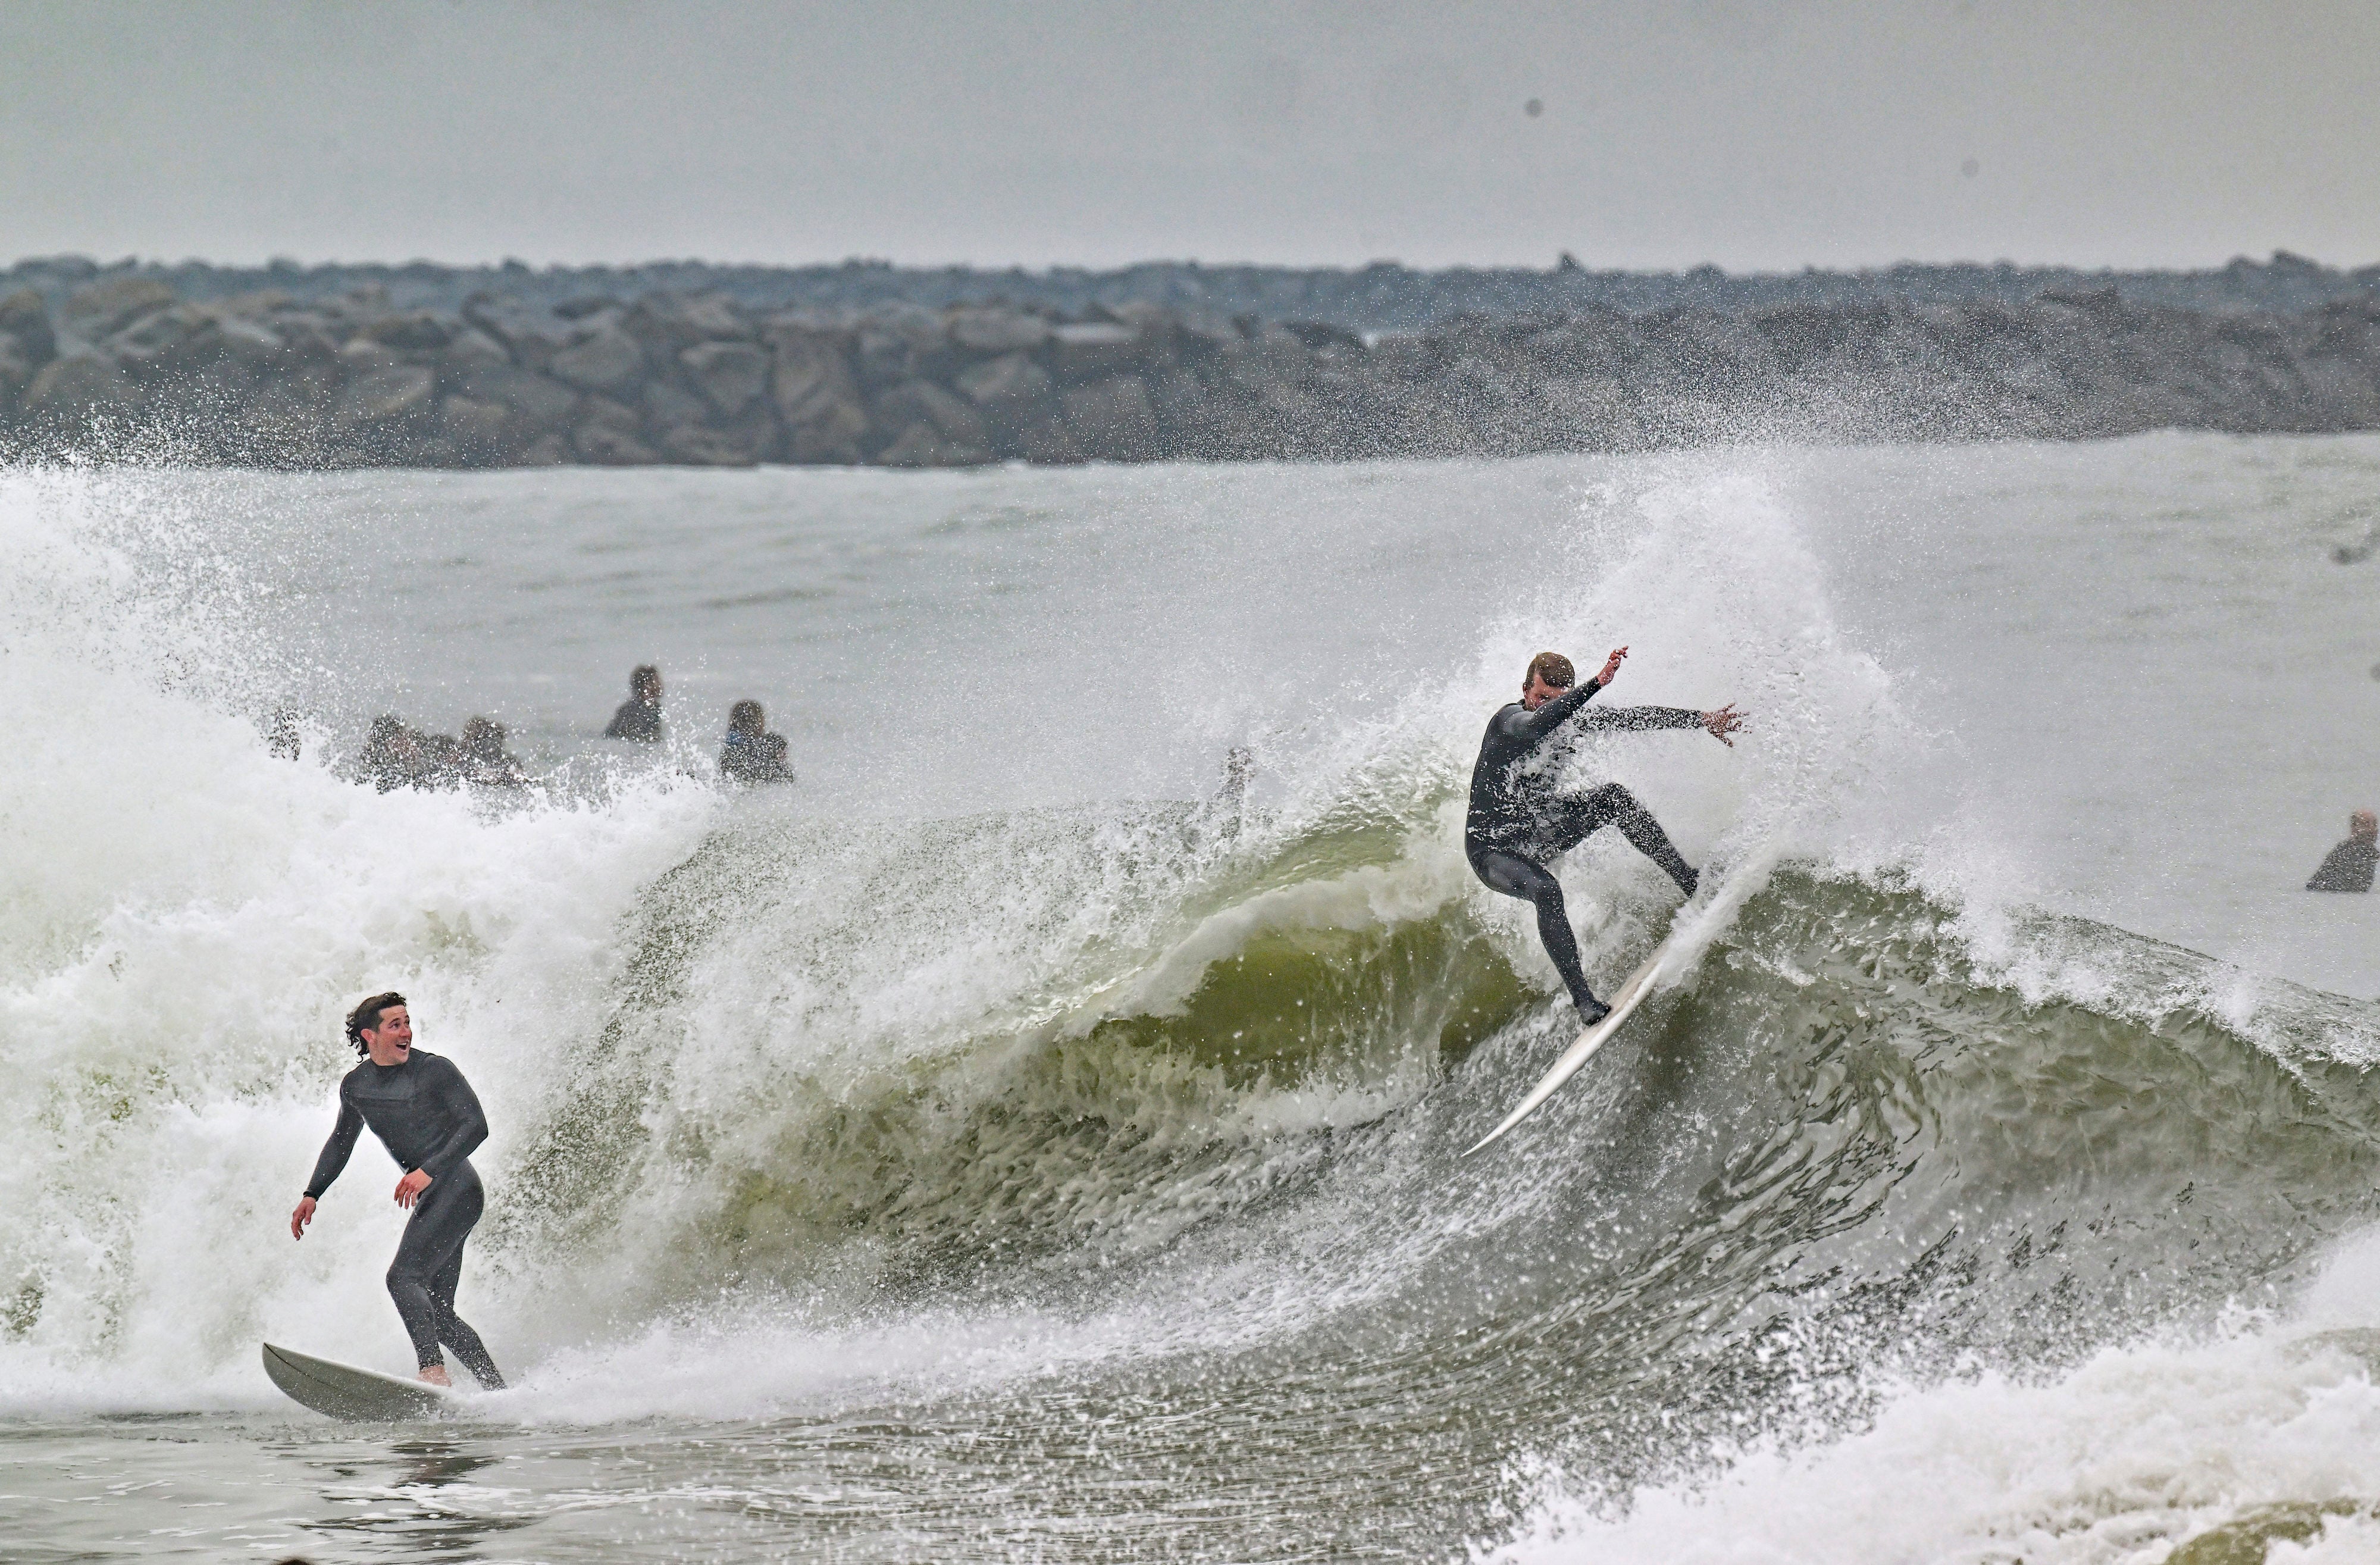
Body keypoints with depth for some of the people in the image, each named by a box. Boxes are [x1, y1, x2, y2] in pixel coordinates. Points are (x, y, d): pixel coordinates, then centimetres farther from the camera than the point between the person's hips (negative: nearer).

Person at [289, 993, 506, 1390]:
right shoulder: (356, 1086, 12)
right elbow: (341, 1142, 29)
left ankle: (434, 1371, -37)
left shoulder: (434, 1070, -8)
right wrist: (312, 1196, 19)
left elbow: (476, 1126, -15)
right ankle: (498, 1391, 11)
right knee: (438, 1314, 6)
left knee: (403, 1278, -24)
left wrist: (428, 1171, -26)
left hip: (456, 1189, -8)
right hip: (430, 1201, 8)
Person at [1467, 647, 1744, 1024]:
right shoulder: (1509, 721, -22)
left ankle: (1689, 881, -8)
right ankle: (1582, 999, -32)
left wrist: (1703, 720, -1)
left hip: (1537, 834, 6)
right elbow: (1538, 724, -45)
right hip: (1492, 848, -6)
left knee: (1614, 798, -14)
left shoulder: (1567, 720, -3)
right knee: (1546, 891, -36)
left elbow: (1632, 718, 1)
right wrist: (1597, 683, -56)